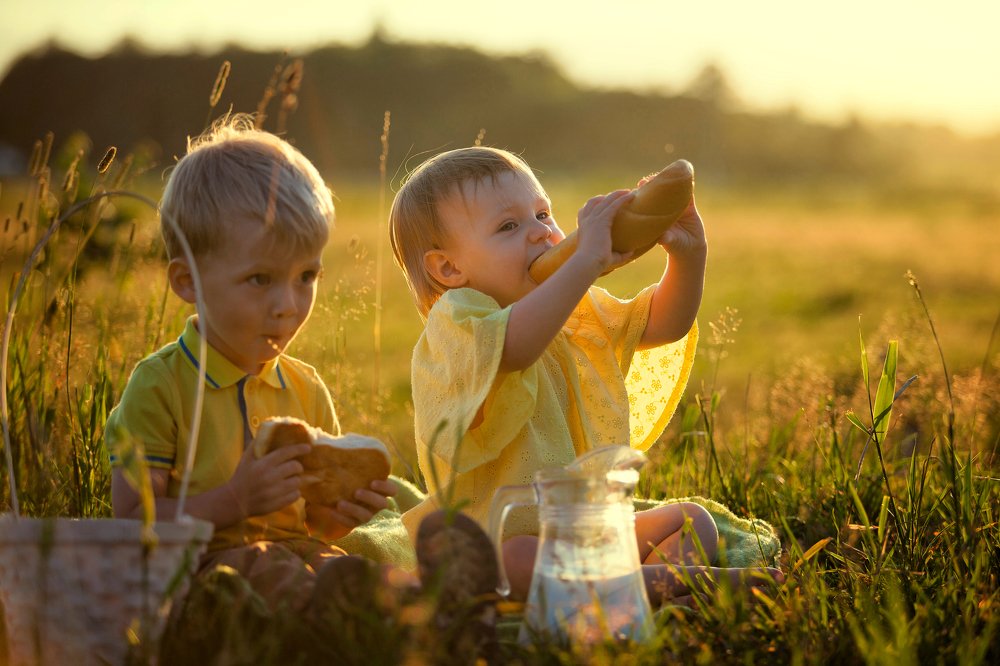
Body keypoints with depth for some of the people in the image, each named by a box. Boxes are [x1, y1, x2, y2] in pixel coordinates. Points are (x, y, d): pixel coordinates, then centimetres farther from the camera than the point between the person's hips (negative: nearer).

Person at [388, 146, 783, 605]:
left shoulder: (574, 318, 13)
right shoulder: (453, 324, -16)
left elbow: (663, 323, 16)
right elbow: (514, 346, -40)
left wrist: (689, 255, -2)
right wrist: (588, 260, -44)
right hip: (497, 544, -9)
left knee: (692, 520, 1)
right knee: (516, 561, -39)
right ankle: (671, 580, -35)